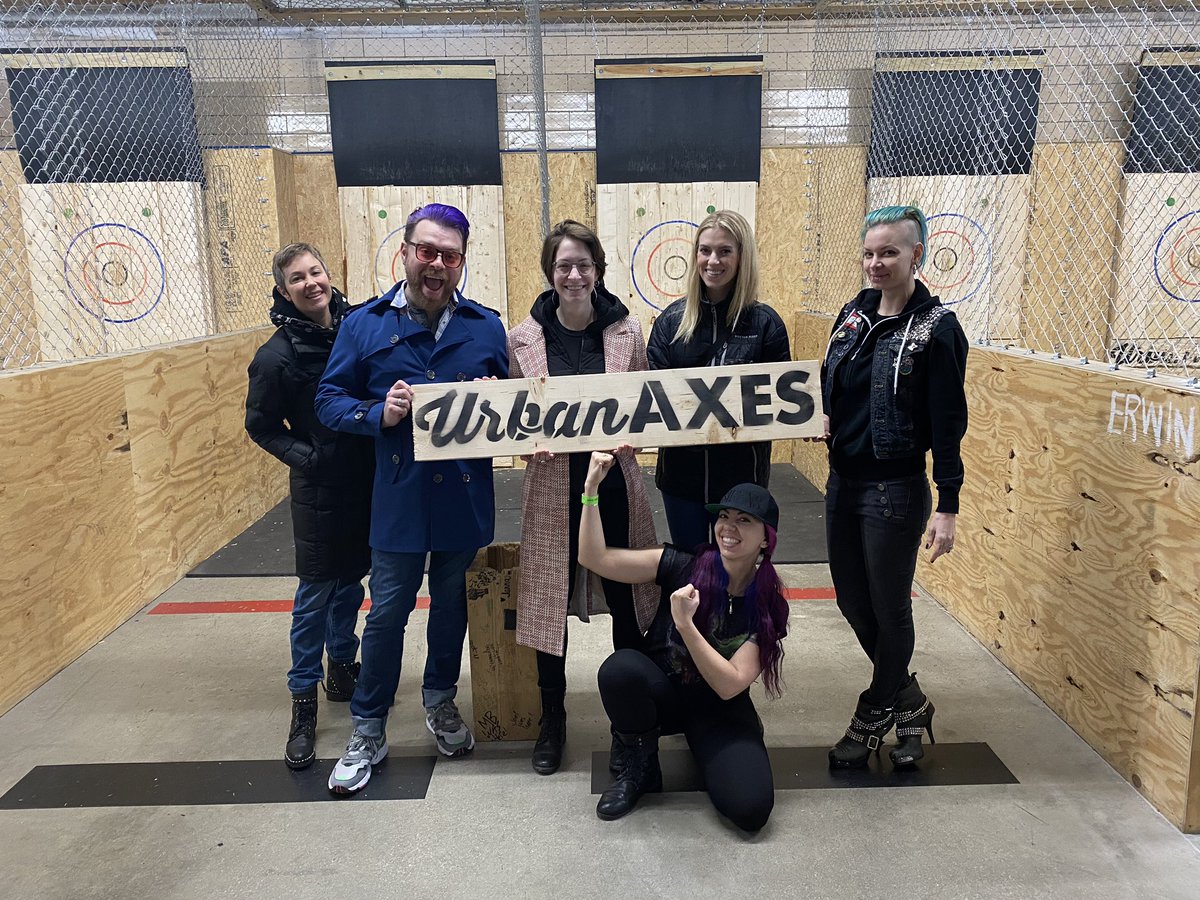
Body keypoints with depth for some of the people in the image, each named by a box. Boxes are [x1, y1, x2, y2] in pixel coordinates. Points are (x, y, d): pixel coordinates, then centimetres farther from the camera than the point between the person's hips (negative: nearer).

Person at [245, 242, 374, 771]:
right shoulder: (277, 355, -11)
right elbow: (261, 426, -3)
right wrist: (307, 458, -12)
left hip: (367, 481, 4)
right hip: (319, 488, -4)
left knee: (352, 579, 17)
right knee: (315, 593, 3)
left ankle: (341, 668, 36)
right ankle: (304, 701, 16)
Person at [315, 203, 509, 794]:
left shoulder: (486, 327, 3)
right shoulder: (365, 325, -1)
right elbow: (329, 399, 1)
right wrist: (379, 414, -17)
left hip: (465, 495, 2)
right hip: (398, 497, -2)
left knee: (452, 605, 18)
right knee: (387, 613, 6)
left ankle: (440, 699, 42)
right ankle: (368, 730, 25)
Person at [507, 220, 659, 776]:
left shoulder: (626, 332, -1)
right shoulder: (523, 338, -2)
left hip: (615, 483, 1)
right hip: (552, 486, 0)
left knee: (626, 597, 11)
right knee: (548, 600, 8)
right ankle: (552, 719, 29)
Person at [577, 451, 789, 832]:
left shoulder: (769, 608, -11)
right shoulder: (682, 566, -11)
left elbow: (729, 685, -20)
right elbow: (594, 558, -17)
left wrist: (685, 625, -33)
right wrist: (591, 489, -28)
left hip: (720, 714, 0)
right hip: (660, 694, 1)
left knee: (750, 809, -25)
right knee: (619, 667, -34)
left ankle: (704, 754, 10)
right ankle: (640, 768, -5)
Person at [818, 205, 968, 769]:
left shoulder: (937, 328, -11)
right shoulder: (853, 314, 6)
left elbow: (948, 423, -13)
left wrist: (947, 508, -15)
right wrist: (824, 420, -4)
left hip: (896, 490, -7)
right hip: (843, 482, 7)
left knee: (889, 607, 8)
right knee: (851, 599, 15)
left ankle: (874, 716, 29)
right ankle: (907, 701, 36)